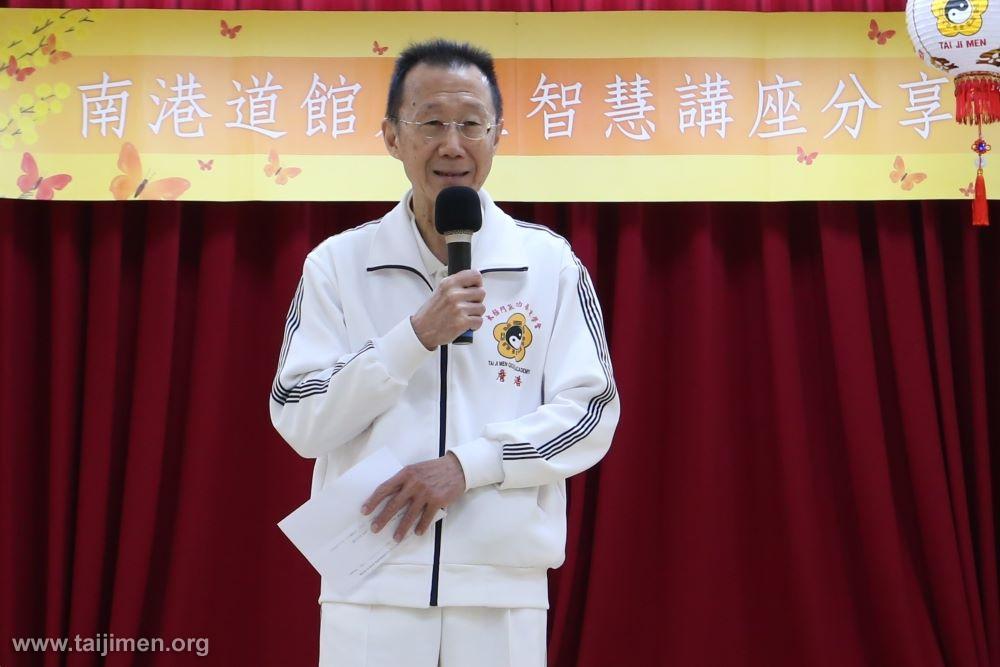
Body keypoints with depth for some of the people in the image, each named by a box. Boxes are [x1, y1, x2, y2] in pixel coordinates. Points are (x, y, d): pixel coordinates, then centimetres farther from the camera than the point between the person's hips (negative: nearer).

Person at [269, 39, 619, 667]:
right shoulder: (338, 263, 1)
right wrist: (417, 335, -15)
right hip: (371, 590, 0)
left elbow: (592, 414, -1)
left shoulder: (551, 263, 1)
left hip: (504, 592, 0)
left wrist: (468, 463, -14)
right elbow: (300, 422, -3)